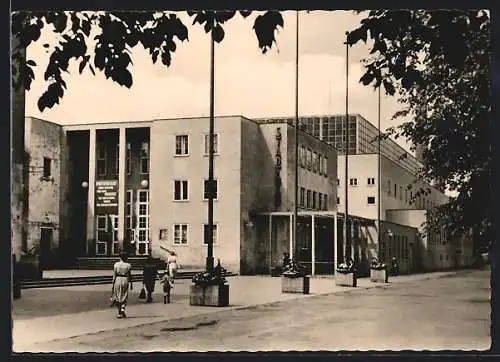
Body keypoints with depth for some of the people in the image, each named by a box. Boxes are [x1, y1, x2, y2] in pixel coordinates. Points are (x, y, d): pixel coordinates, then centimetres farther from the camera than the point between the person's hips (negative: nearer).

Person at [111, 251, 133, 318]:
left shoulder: (116, 264, -3)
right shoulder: (128, 265, -4)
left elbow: (114, 275, -2)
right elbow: (130, 276, -1)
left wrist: (113, 283, 5)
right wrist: (131, 284, 9)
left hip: (118, 280, 1)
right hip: (125, 280, 0)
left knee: (117, 297, 13)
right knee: (124, 297, 9)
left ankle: (119, 312, 16)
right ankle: (122, 310, -9)